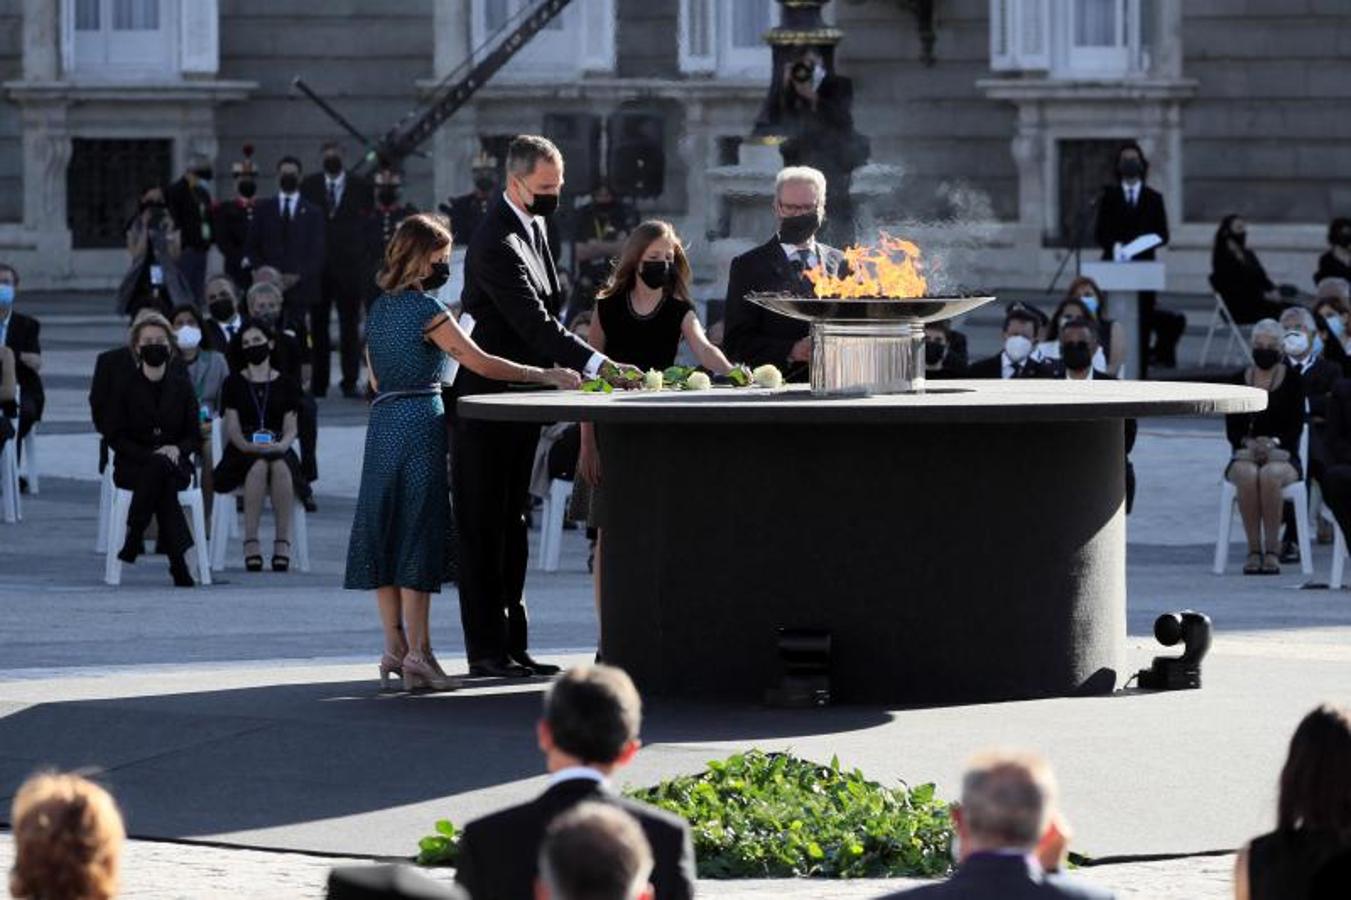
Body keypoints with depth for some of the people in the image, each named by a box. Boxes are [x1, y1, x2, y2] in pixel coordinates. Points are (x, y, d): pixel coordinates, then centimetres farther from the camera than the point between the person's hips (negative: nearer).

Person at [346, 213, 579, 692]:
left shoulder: (380, 308, 13)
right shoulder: (426, 308, -10)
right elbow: (480, 362, -12)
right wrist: (545, 375, -8)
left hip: (382, 421, 7)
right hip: (420, 423, -7)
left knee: (386, 532, 8)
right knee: (418, 532, -7)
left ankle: (395, 647, 9)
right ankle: (416, 653, -9)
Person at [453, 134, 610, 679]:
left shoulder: (533, 225, 11)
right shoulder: (496, 243, -21)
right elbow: (534, 323, -28)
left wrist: (557, 370, 11)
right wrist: (595, 363, -35)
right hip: (487, 399, -10)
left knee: (510, 525, 12)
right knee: (484, 526, -5)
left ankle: (512, 644, 16)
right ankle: (487, 649, -2)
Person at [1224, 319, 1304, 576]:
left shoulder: (1292, 380, 6)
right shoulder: (1239, 380, 10)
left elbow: (1296, 426, 0)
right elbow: (1232, 428, 5)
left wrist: (1273, 443, -17)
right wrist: (1248, 444, -15)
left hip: (1282, 456, -1)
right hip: (1245, 455, 1)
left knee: (1270, 475, -37)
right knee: (1248, 475, -36)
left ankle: (1272, 551, -32)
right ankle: (1254, 550, -32)